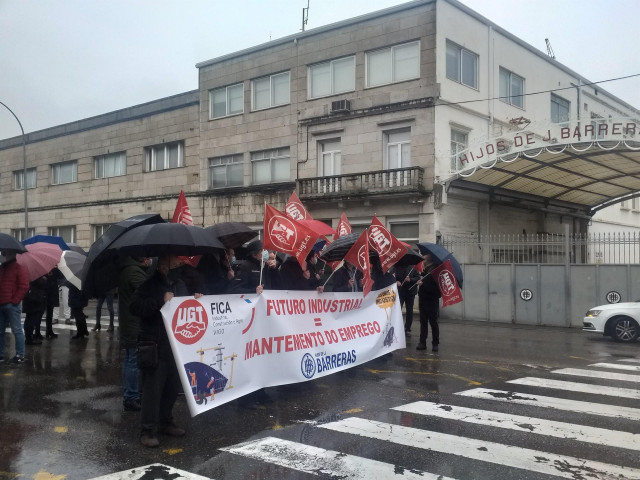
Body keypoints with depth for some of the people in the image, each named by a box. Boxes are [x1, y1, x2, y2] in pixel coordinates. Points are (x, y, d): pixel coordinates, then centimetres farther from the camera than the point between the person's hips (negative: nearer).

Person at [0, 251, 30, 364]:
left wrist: (15, 300, -14)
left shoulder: (19, 268, -2)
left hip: (12, 305, -7)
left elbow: (24, 286, -9)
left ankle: (20, 355, -2)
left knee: (17, 330, -4)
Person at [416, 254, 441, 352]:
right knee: (423, 322, 9)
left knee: (433, 323, 2)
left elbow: (435, 288, -23)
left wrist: (422, 284, -22)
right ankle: (422, 342, 13)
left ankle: (435, 343, 10)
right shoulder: (425, 271, 10)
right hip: (424, 300, 8)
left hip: (432, 301, -8)